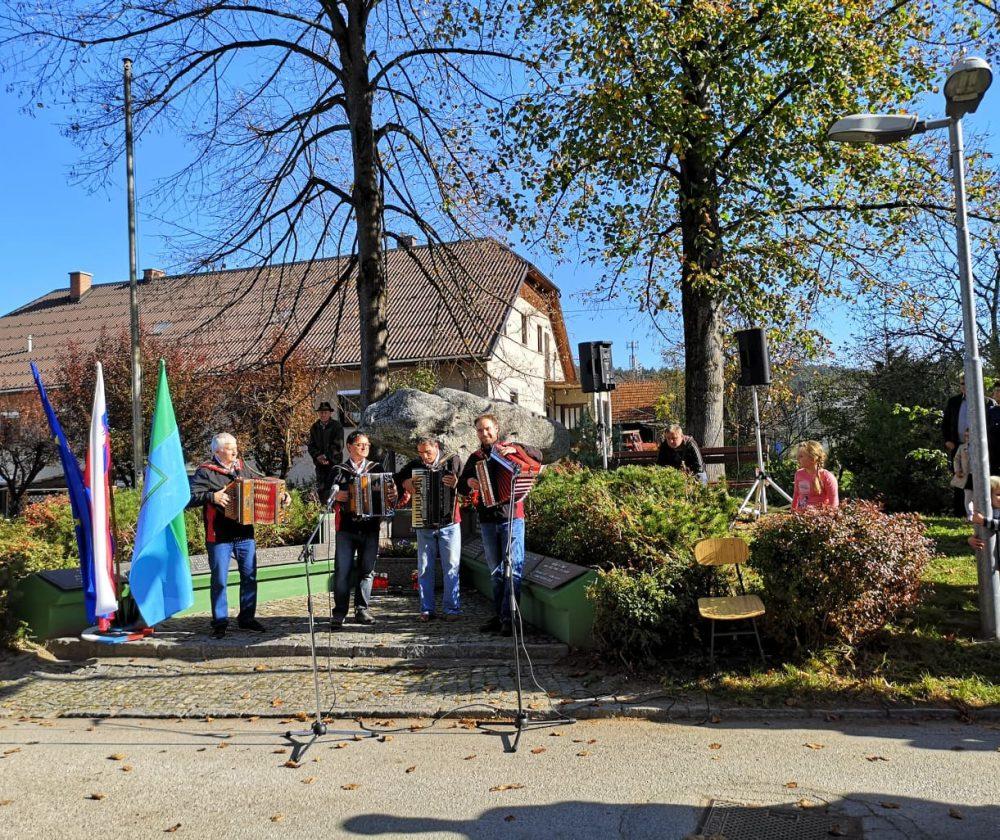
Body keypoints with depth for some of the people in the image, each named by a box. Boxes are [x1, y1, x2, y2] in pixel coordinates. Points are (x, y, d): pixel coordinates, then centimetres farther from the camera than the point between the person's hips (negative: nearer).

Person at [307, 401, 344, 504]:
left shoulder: (337, 426, -2)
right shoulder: (315, 427, 12)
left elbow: (338, 445, -8)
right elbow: (311, 445, 10)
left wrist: (327, 457, -13)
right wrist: (317, 456, -7)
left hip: (333, 462, -4)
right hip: (319, 463, 4)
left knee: (332, 487, -10)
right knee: (320, 488, 5)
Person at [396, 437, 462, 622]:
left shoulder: (453, 461, 0)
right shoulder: (415, 465, 6)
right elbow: (395, 479, 10)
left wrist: (457, 483, -29)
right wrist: (404, 483, -11)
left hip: (449, 523, -2)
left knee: (451, 567, -1)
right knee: (424, 568, 5)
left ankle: (450, 609, 6)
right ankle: (426, 610, 14)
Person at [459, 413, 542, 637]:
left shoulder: (510, 449, 3)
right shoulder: (475, 458, 14)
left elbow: (537, 456, -10)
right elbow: (461, 487, 14)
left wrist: (515, 449, -24)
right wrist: (468, 483, -8)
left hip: (511, 517, -4)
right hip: (487, 520, 5)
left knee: (513, 569, -8)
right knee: (496, 572, 10)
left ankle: (509, 619, -7)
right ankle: (499, 616, 17)